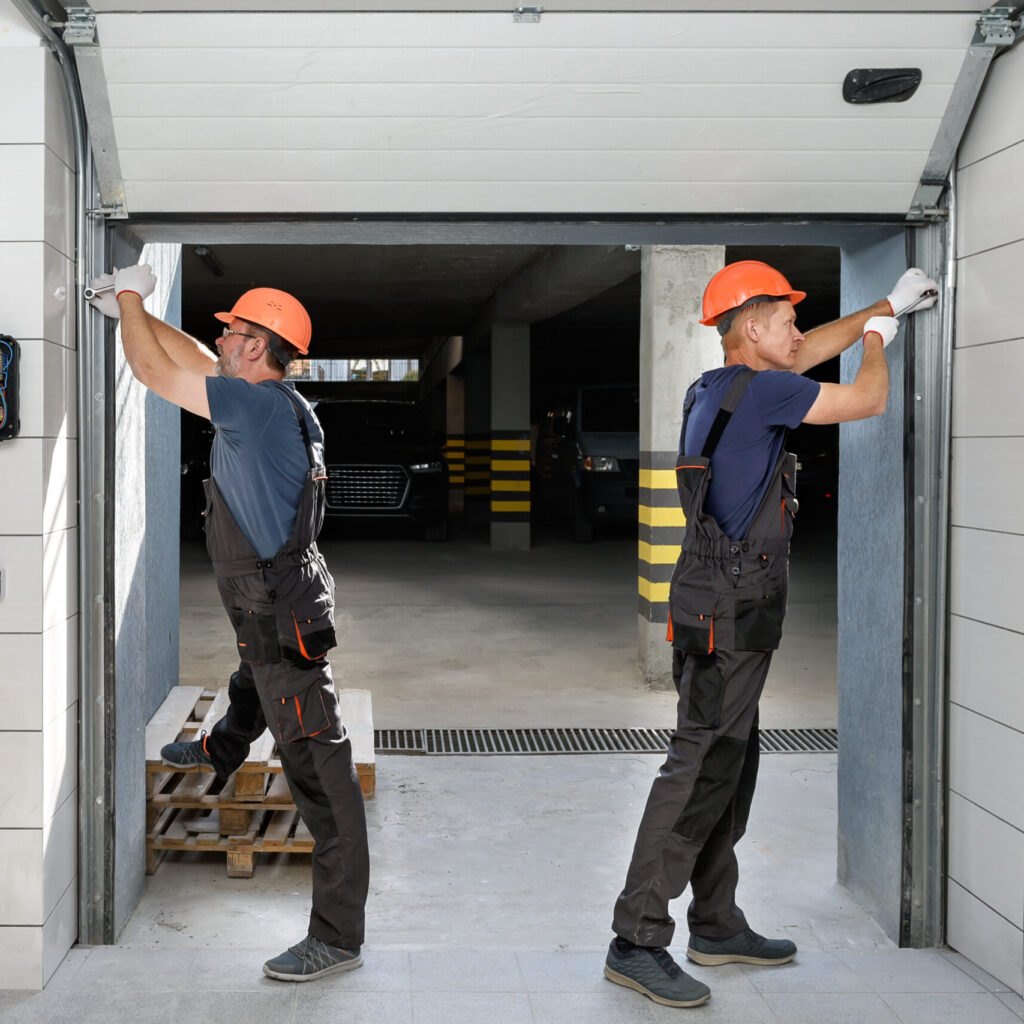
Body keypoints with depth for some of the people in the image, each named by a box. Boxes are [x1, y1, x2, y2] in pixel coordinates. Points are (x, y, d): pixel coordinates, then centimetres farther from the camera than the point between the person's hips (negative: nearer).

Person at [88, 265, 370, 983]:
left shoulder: (259, 404, -22)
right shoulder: (270, 402, 6)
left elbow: (156, 372, -16)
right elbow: (192, 359, 21)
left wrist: (130, 300, 0)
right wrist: (133, 310, 25)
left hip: (281, 614, -11)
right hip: (269, 606, 11)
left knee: (318, 768, -7)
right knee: (251, 683, 40)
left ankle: (338, 935, -2)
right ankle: (221, 753, 73)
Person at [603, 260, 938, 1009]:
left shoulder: (719, 387, 13)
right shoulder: (759, 390, -15)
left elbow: (807, 352, 28)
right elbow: (868, 400, -7)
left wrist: (889, 305, 35)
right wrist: (877, 339, 15)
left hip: (726, 611, 10)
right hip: (731, 614, -10)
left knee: (730, 766, 15)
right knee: (701, 769, -9)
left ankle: (717, 924, 25)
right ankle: (637, 941, -7)